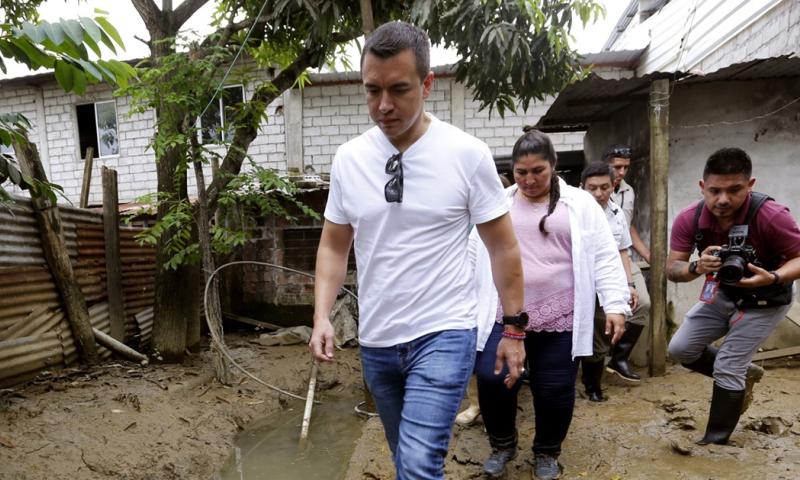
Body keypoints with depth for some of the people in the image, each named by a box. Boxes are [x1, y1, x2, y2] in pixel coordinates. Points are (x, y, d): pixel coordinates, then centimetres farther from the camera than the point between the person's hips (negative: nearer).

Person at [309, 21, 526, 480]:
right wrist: (322, 316, -5)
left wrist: (513, 328, 0)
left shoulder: (468, 154, -11)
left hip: (444, 335, -4)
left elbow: (504, 247, -3)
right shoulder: (348, 158, -1)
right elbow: (334, 246, 7)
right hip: (375, 341, 4)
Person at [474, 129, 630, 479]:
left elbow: (604, 257, 2)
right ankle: (502, 445, 23)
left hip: (559, 319, 0)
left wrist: (615, 305, -6)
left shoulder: (580, 204, 4)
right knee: (491, 380, -6)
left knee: (555, 390, 6)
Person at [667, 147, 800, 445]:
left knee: (726, 369, -7)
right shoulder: (689, 219, -23)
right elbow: (671, 269, -18)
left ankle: (716, 442, 14)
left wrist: (772, 278, -42)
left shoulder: (772, 216, -33)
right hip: (722, 294, 5)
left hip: (764, 302, -4)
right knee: (680, 348, 4)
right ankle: (743, 375, 30)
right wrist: (697, 267, -40)